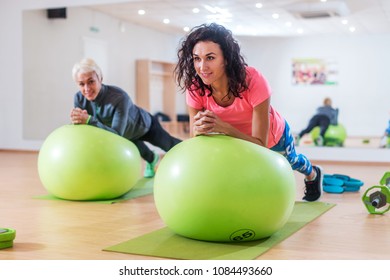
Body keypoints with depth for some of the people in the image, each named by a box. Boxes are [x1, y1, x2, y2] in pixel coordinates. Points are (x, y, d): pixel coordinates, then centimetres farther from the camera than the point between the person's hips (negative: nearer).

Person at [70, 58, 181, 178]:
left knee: (170, 145, 24)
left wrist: (89, 120, -59)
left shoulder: (119, 98, -46)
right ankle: (152, 159, 69)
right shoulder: (79, 98, -30)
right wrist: (78, 121, -48)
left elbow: (117, 134, -49)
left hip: (145, 125, -4)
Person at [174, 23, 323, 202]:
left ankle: (313, 174, 68)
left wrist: (223, 127, -55)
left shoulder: (253, 81, -43)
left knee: (290, 161, 31)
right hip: (240, 138, 1)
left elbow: (261, 144, -40)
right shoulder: (195, 88, -33)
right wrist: (198, 129, -50)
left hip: (273, 137, -1)